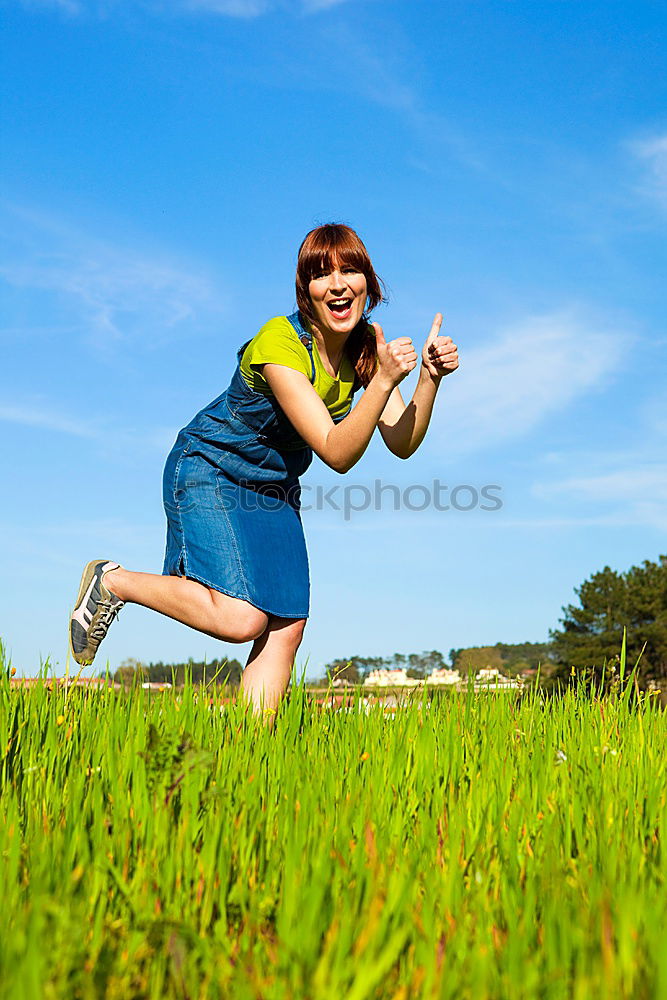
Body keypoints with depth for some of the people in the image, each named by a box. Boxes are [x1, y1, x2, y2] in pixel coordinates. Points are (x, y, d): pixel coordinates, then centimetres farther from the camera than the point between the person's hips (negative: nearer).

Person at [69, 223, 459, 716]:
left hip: (275, 488, 7)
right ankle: (113, 582, -1)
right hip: (208, 472, -7)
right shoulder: (279, 343, -27)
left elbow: (402, 444, -10)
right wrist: (384, 381, -43)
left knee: (286, 629, -5)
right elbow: (337, 453, -31)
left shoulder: (366, 345, -6)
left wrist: (430, 379, -24)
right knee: (241, 618, -22)